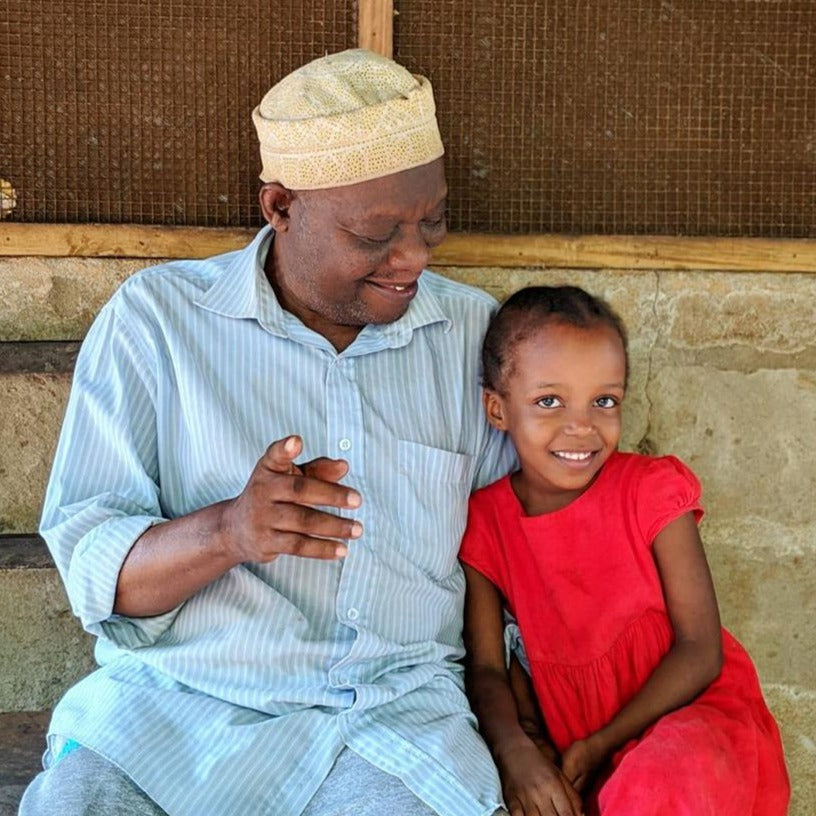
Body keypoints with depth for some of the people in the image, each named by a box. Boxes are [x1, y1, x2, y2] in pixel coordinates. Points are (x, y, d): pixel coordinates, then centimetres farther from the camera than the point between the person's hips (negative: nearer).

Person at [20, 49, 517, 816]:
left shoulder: (474, 331, 6)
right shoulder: (154, 317, -2)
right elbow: (91, 568, -6)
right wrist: (227, 531, -25)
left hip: (399, 707, 2)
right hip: (174, 697, -1)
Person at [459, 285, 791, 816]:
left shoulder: (652, 490, -8)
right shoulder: (484, 523, 0)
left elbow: (700, 650, -9)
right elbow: (485, 667, -2)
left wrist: (602, 745, -16)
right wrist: (513, 749, -23)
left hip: (695, 714, -3)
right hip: (574, 756, 3)